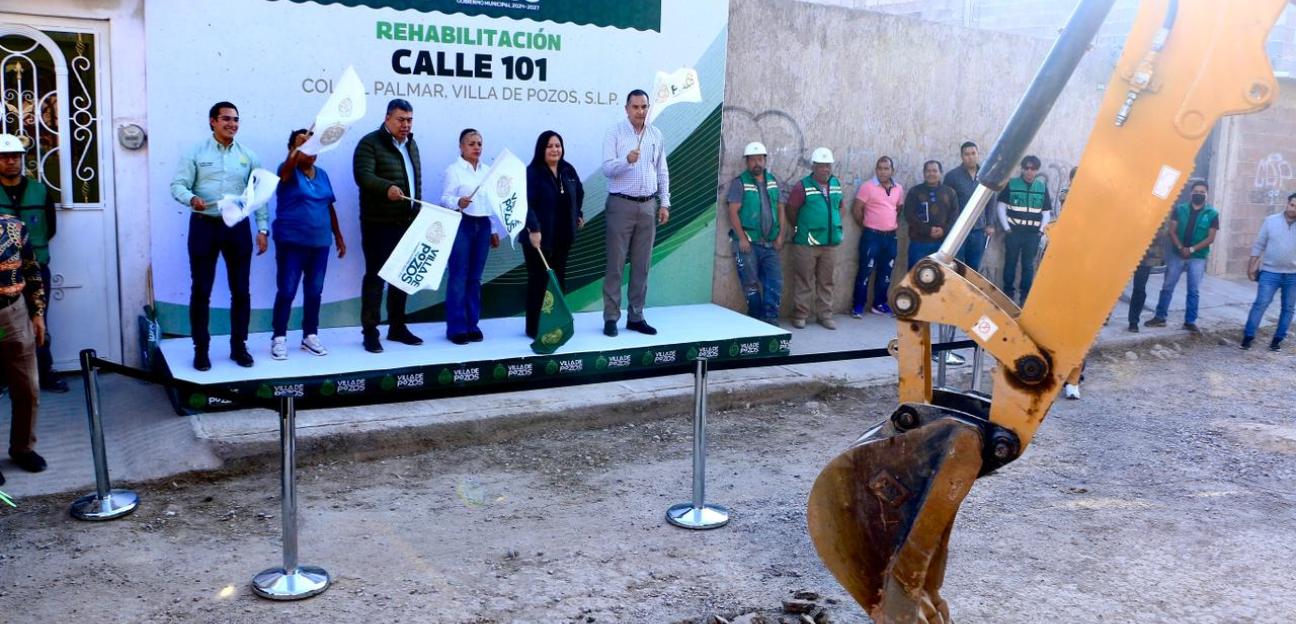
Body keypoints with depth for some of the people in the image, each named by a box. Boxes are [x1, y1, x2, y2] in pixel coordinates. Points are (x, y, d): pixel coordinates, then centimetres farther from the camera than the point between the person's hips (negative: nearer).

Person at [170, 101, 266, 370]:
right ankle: (201, 349, 12)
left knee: (241, 290, 6)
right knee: (201, 290, 2)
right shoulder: (195, 153, 0)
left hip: (238, 227, 2)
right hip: (204, 226, -2)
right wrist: (192, 199, -28)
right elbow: (178, 185, -5)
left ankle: (239, 346, 18)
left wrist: (263, 229, 2)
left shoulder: (248, 156, 8)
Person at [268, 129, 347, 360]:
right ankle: (279, 338, 7)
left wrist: (339, 236, 15)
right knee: (287, 290, -3)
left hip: (319, 242, 5)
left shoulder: (322, 174, 10)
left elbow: (329, 207, 15)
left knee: (314, 291, 9)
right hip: (291, 242, -5)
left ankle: (310, 336, 20)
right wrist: (298, 146, -47)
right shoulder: (289, 172, -4)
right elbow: (288, 167, -29)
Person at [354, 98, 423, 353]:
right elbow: (363, 175, -22)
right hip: (379, 223, -7)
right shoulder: (370, 143, -8)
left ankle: (397, 327, 22)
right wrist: (387, 187, -39)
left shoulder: (411, 144, 16)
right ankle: (370, 331, 1)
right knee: (375, 275, -5)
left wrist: (419, 213, 17)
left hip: (407, 222, 7)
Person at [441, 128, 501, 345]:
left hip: (482, 225, 5)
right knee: (458, 277, -6)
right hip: (461, 224, -5)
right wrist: (458, 203, -32)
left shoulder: (487, 171, 14)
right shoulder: (453, 169, -3)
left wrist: (494, 231, 16)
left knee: (475, 277, 8)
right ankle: (457, 328, -1)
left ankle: (472, 325, 13)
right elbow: (445, 198, -10)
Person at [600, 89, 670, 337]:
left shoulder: (656, 135, 9)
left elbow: (662, 172, 14)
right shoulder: (615, 133, -4)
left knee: (641, 265, 7)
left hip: (648, 206, 4)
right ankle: (611, 317, 2)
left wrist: (665, 203, 9)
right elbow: (607, 168, -14)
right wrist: (627, 160, -31)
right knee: (615, 264, -3)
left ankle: (635, 316, 14)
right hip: (621, 205, -4)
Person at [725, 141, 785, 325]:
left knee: (775, 283, -1)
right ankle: (756, 319, 11)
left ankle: (770, 320, 5)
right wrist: (742, 238, -14)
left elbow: (781, 208, 14)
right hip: (748, 242, -4)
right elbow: (733, 212, -8)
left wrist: (780, 236, 5)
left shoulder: (773, 180, 13)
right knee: (751, 284, -1)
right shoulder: (740, 182, -2)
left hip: (770, 243, 4)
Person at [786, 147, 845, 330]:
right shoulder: (802, 186, -8)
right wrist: (802, 228, 3)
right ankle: (800, 315, 9)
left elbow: (841, 206, 21)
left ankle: (825, 314, 19)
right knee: (803, 280, 1)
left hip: (830, 242, 5)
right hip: (806, 244, -5)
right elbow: (791, 211, -3)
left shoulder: (836, 184, 9)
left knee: (826, 281, 11)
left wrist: (836, 223, 10)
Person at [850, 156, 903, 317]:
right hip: (872, 236, -5)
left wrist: (893, 224, 10)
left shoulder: (899, 189, 8)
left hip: (890, 236, 5)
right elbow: (856, 209, -7)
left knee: (886, 272, 11)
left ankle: (879, 304, 22)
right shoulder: (867, 186, -8)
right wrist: (866, 225, 1)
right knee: (865, 271, -3)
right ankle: (858, 306, 3)